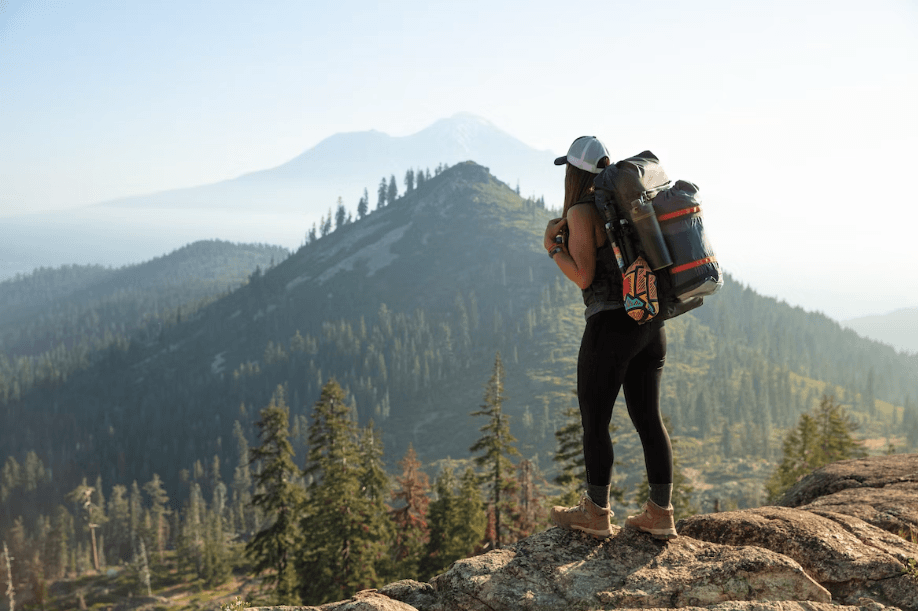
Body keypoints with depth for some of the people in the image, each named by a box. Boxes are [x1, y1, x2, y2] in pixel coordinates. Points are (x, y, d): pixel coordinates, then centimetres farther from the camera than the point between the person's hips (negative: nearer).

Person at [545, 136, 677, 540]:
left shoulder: (581, 212, -9)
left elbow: (583, 277, -14)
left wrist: (552, 247, 0)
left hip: (611, 326, -8)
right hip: (650, 324, 8)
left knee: (594, 422, 5)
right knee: (648, 418, 10)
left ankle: (596, 514, 13)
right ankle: (660, 514, 14)